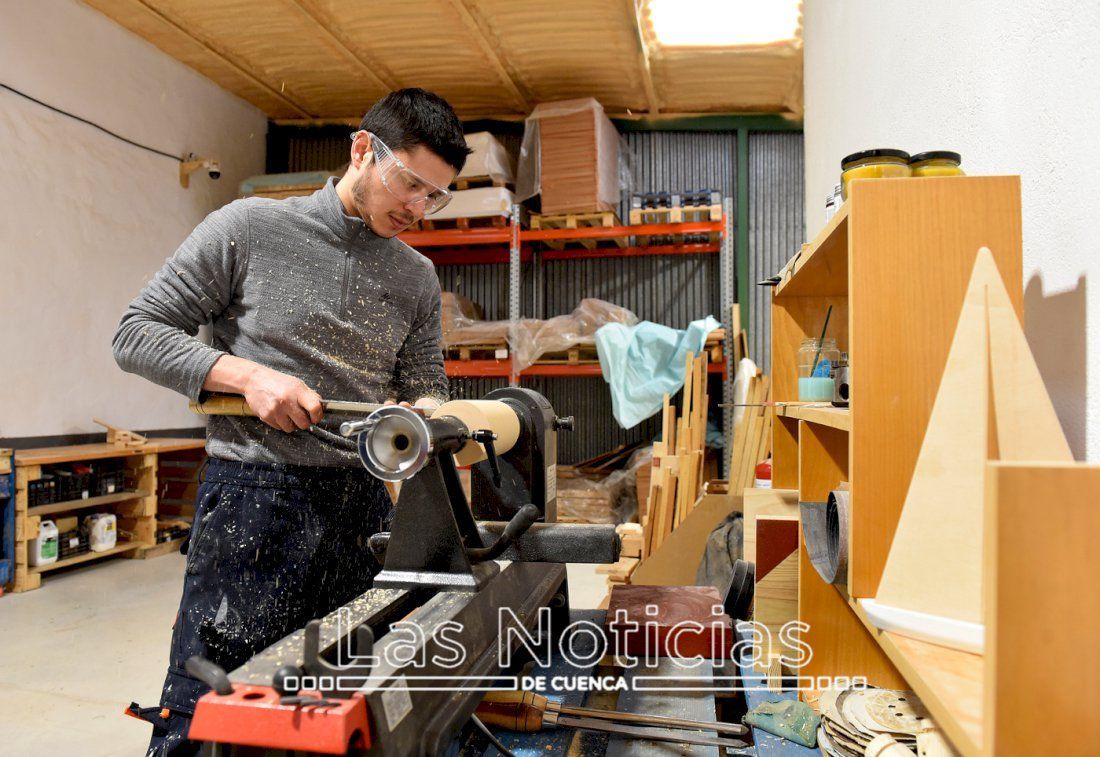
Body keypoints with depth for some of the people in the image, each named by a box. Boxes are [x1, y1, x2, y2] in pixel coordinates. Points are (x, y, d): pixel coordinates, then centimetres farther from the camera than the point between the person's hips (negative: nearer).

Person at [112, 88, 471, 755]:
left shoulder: (418, 278, 11)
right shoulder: (250, 229, -1)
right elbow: (138, 334, 0)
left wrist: (426, 415, -6)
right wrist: (248, 375, -14)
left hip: (363, 506, 4)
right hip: (254, 497, -4)